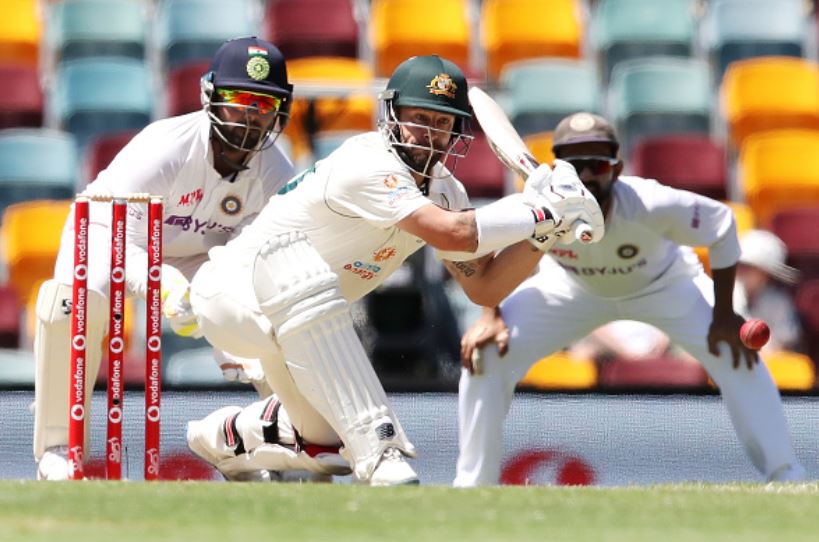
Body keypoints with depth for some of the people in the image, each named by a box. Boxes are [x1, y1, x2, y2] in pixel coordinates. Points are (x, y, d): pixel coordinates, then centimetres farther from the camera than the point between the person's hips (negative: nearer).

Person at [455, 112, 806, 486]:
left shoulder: (652, 206, -41)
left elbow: (722, 224, -23)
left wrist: (723, 316, -20)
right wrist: (490, 315, -25)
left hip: (663, 283, -1)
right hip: (571, 287, 1)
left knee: (737, 356, -21)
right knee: (485, 354, -15)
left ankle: (786, 479, -6)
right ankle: (473, 486, 0)